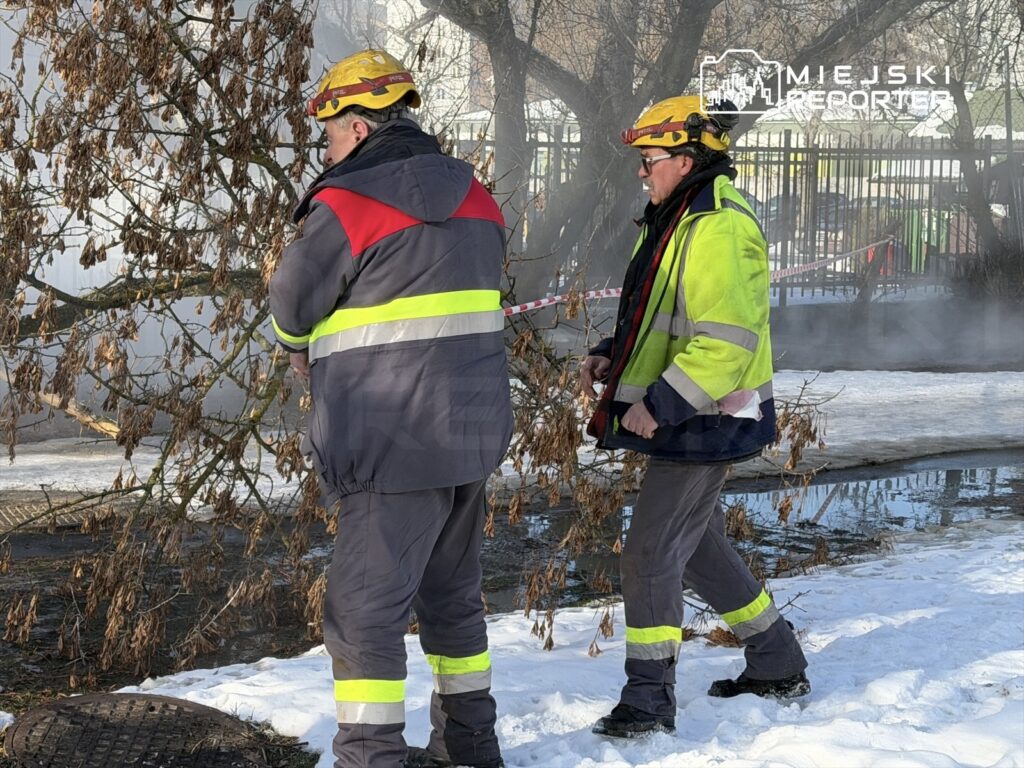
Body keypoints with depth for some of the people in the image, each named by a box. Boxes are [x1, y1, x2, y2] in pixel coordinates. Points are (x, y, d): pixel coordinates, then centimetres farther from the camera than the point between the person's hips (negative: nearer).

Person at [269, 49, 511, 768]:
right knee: (453, 595, 20)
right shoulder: (476, 198, 9)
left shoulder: (345, 203, -14)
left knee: (365, 608, -1)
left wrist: (304, 347, 20)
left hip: (394, 446, -8)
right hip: (474, 431, 8)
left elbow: (292, 307, -4)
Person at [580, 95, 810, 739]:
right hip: (685, 422, 11)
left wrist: (659, 404, -26)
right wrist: (612, 358, 7)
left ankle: (649, 698, 0)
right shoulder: (676, 222, 15)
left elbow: (726, 342, -27)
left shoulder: (720, 229, -20)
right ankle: (779, 666, 33)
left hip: (705, 424, -11)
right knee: (698, 546, 20)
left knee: (651, 553, -9)